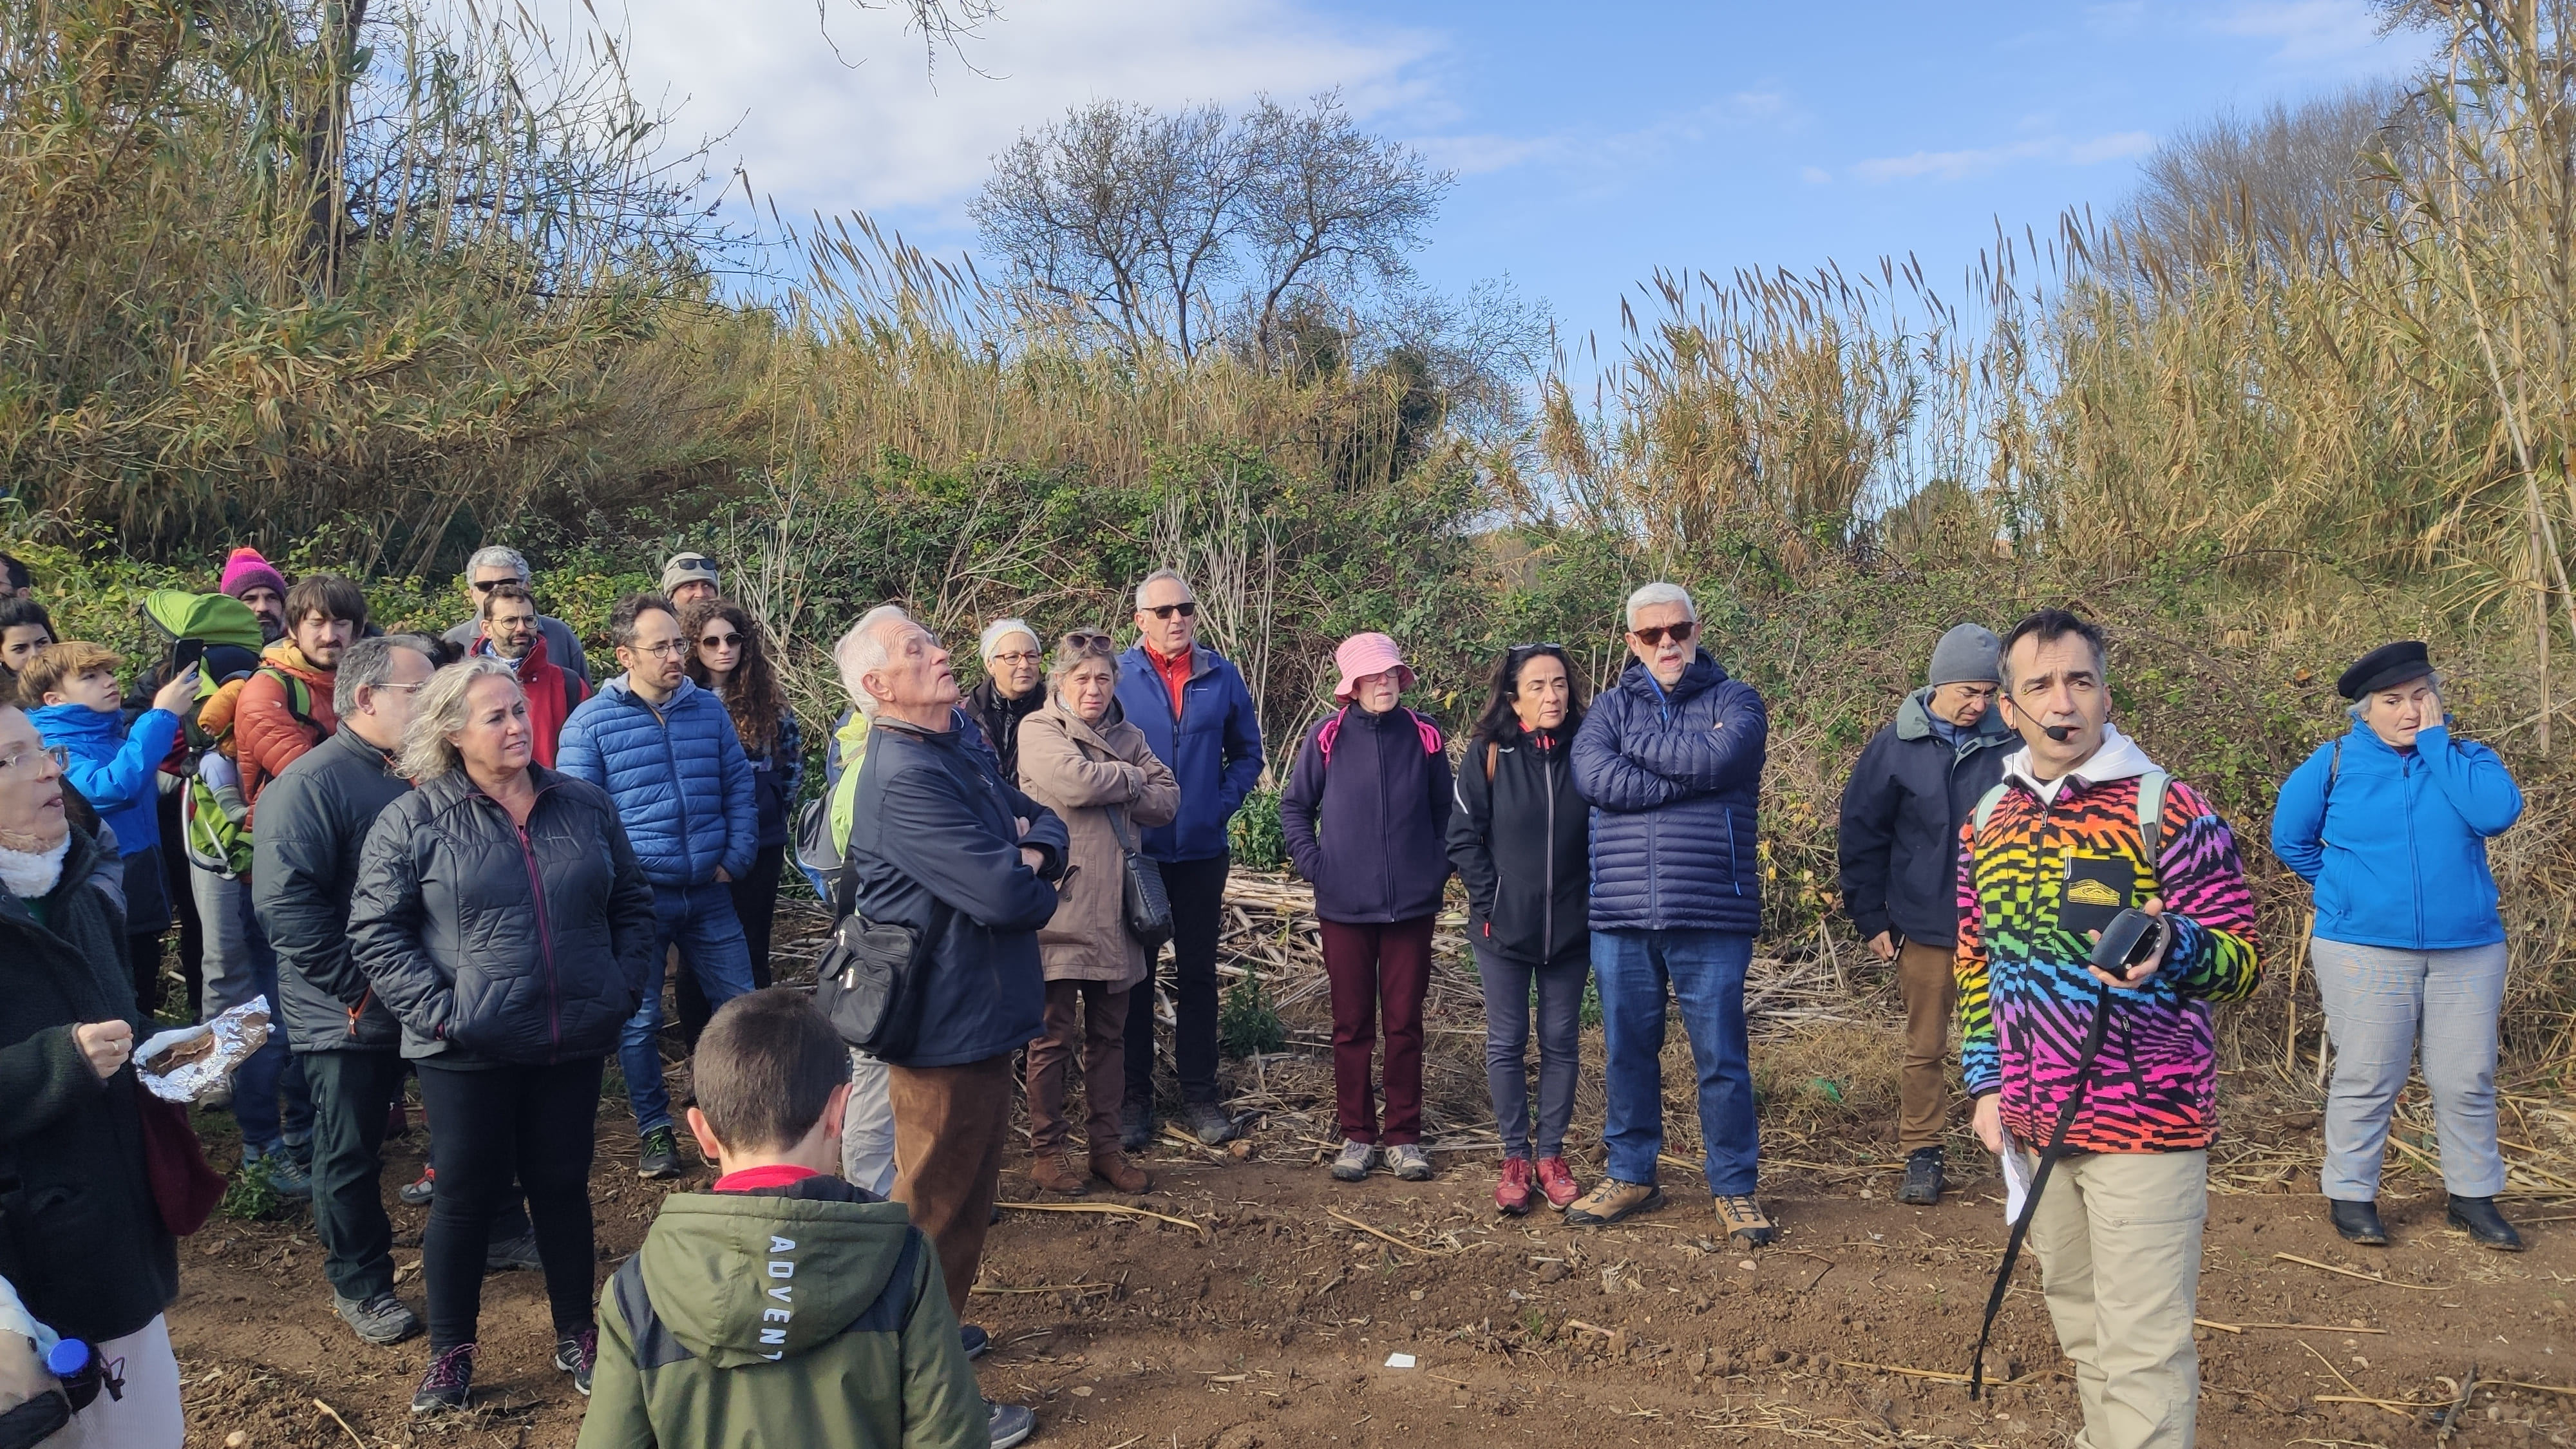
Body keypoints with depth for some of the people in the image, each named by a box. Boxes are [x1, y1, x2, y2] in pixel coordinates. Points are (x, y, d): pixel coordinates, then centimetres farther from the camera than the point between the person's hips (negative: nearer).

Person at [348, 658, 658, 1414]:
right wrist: (438, 1009, -13)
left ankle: (577, 1336, 31)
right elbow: (374, 931, -6)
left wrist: (626, 984, 0)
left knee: (563, 1186, 15)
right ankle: (450, 1351, 28)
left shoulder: (584, 805, 4)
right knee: (466, 1194, 10)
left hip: (575, 1042, 3)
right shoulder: (413, 820, -6)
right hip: (469, 1052, -3)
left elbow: (633, 900, 11)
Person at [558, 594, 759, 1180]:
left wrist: (736, 857, 0)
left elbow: (740, 789, 8)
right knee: (639, 1021, 8)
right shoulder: (591, 721, -7)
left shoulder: (709, 709, 4)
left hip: (709, 892, 3)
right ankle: (654, 1128, 24)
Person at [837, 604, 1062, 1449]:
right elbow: (1005, 895, -30)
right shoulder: (905, 780, -25)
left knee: (961, 1196, 25)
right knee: (939, 1207, 4)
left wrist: (1033, 853, -14)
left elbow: (1041, 823, 9)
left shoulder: (958, 753, 8)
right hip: (949, 1027, -10)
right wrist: (1038, 888, -7)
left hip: (975, 1015, 10)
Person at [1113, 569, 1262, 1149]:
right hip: (1134, 850, -2)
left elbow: (1247, 751, 10)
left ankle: (1199, 1093, 20)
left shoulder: (1222, 676, 2)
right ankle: (1135, 1097, 17)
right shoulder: (1116, 675, -5)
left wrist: (1223, 802, -2)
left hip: (1202, 851, 2)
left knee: (1198, 973, 10)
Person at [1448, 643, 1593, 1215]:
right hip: (1503, 928, -1)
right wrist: (1490, 900, -9)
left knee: (1561, 1042, 9)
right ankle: (1515, 1158, 17)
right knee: (1506, 1043, 6)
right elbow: (1463, 836, -3)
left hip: (1570, 928, 1)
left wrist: (1596, 903, -2)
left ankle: (1552, 1156, 21)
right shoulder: (1488, 754, -6)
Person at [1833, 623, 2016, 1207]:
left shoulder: (2010, 746, -2)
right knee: (1924, 1047, 9)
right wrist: (1871, 919, 0)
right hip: (1926, 930, 0)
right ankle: (1922, 1155, 21)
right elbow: (1861, 837, 2)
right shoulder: (1895, 747, -2)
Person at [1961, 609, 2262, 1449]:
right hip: (2034, 1122, 6)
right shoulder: (1988, 818, 6)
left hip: (2146, 1124, -6)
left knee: (2142, 1347, -4)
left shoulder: (2169, 809, -12)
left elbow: (2244, 958, -12)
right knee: (2079, 1322, 21)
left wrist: (2173, 947, -33)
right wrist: (1986, 1083, 9)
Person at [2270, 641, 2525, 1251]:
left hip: (2467, 952, 2)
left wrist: (2435, 739, -14)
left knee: (2468, 1080, 6)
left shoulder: (2466, 758, 4)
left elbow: (2497, 813, -18)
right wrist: (2346, 884, 5)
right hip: (2364, 951, -2)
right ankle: (2351, 1195, 13)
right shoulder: (2336, 762, 0)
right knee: (2366, 1080, 2)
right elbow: (2290, 838, 9)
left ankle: (2474, 1196, 21)